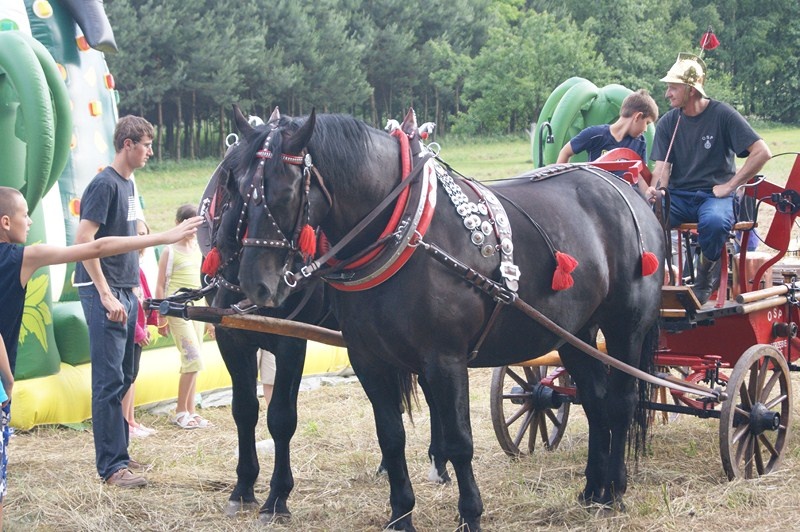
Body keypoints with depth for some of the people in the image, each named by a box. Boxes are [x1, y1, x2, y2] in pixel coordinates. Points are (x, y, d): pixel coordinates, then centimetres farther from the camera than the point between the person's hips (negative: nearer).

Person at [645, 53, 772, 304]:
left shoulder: (723, 115, -5)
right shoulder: (668, 122, 7)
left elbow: (762, 152, -9)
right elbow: (662, 167, 1)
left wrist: (730, 186, -12)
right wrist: (656, 190, -22)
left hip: (714, 194, -3)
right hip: (678, 196, 3)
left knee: (714, 221, -39)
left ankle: (705, 277, -10)